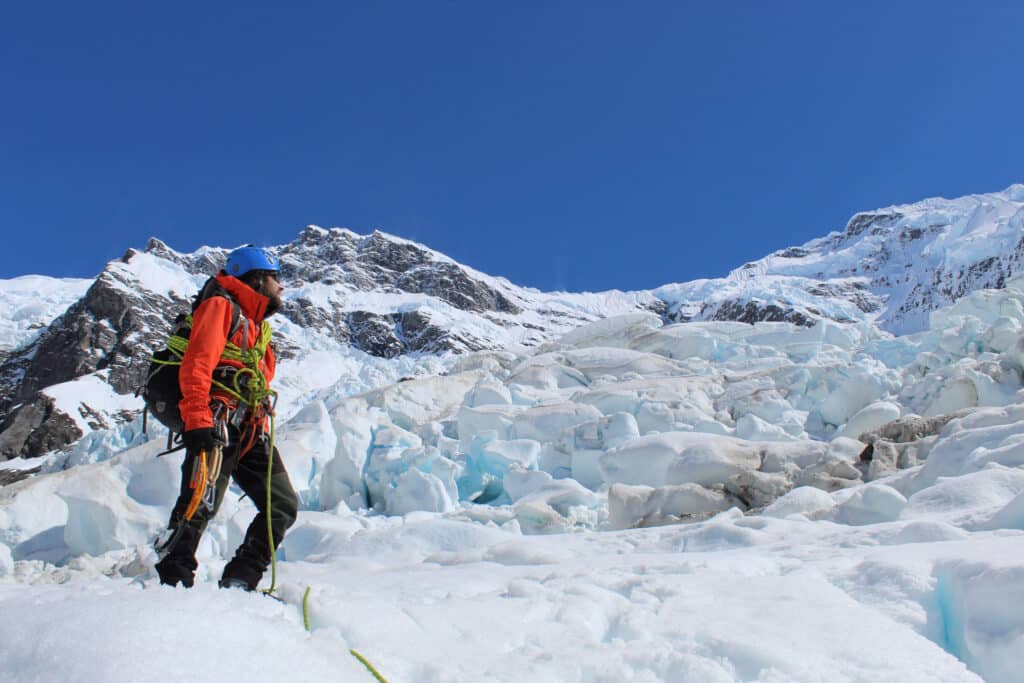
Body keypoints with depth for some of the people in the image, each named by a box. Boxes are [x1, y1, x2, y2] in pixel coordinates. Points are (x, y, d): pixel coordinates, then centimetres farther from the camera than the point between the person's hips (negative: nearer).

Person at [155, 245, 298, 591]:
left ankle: (238, 583, 4)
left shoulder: (258, 326, 29)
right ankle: (171, 583, -11)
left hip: (251, 432, 9)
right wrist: (197, 420, -23)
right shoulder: (221, 306, 3)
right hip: (217, 425, -8)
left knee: (283, 505, 2)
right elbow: (196, 364, -11)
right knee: (199, 505, -16)